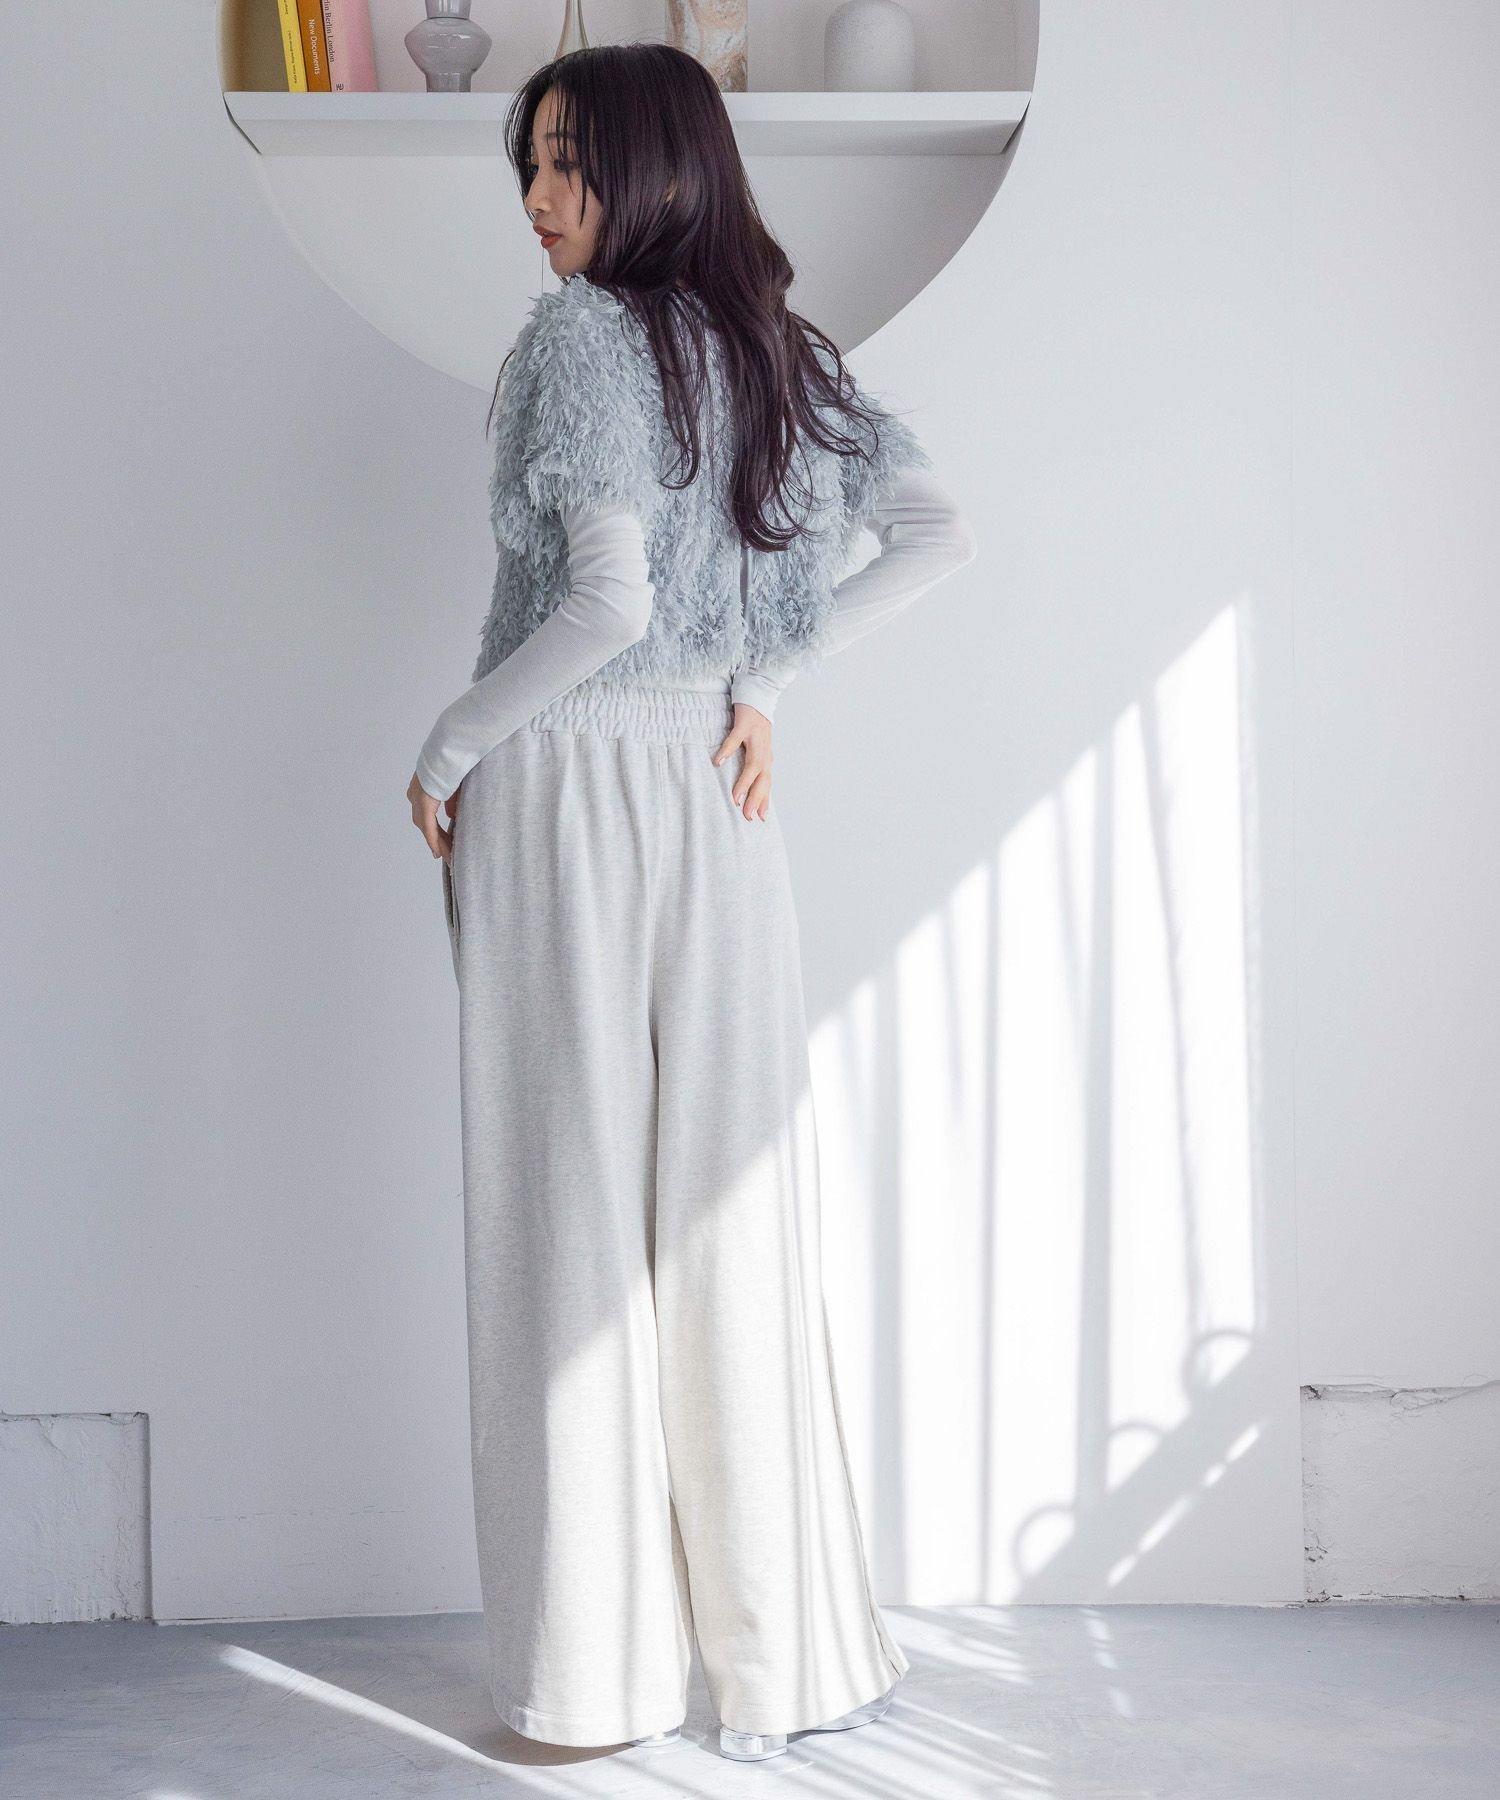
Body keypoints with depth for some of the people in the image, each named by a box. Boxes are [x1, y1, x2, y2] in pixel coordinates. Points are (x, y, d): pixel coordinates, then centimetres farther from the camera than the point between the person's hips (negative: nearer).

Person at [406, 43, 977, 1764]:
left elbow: (608, 599, -21)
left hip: (566, 791, -6)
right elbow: (937, 530, 9)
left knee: (575, 1216, 2)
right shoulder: (777, 343, 10)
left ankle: (600, 1667, 12)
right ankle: (779, 1651, 19)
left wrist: (448, 747, -9)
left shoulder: (584, 335, -10)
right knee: (731, 1207, 10)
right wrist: (764, 674, 7)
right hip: (712, 796, 6)